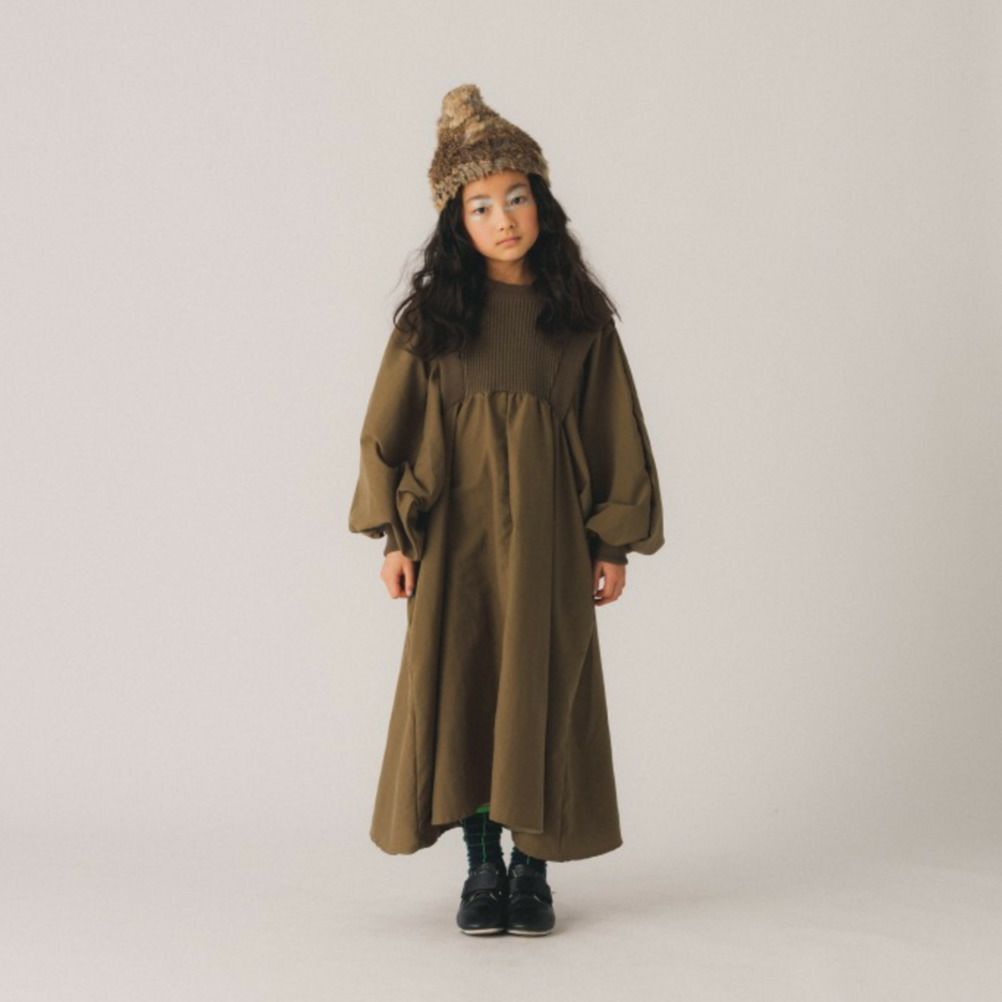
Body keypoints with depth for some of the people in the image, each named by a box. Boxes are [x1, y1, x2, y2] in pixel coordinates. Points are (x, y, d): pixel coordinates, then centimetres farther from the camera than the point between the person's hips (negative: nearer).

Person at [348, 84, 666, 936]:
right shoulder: (432, 313, 3)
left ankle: (532, 867, 13)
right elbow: (392, 426, 3)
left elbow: (614, 429, 5)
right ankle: (483, 865, 12)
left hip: (547, 529, 0)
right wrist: (394, 535, -4)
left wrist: (614, 544, 1)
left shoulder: (579, 315, 4)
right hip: (456, 529, 0)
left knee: (542, 689, 2)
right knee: (459, 686, 0)